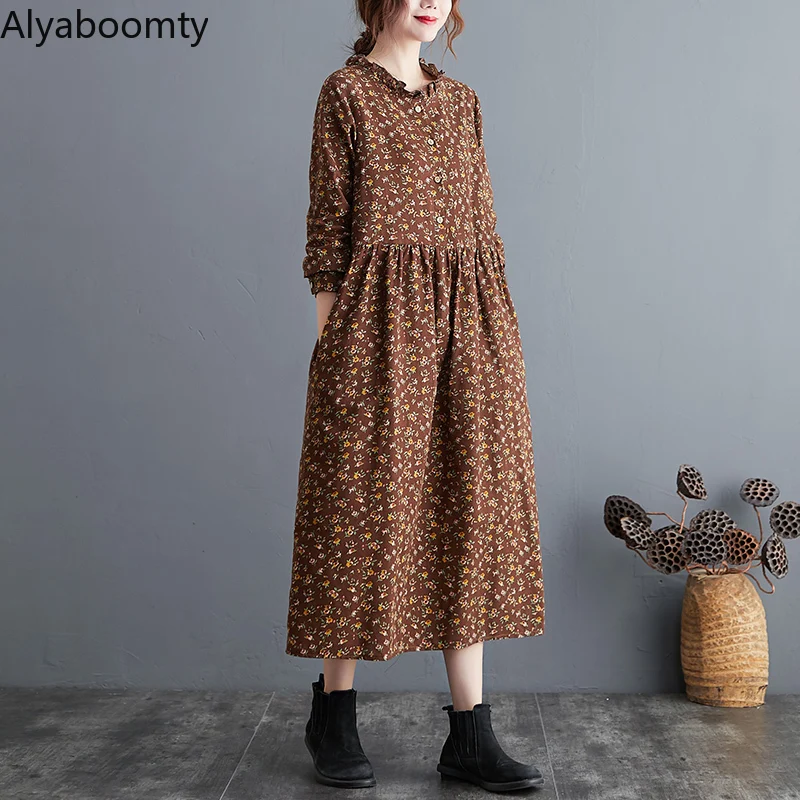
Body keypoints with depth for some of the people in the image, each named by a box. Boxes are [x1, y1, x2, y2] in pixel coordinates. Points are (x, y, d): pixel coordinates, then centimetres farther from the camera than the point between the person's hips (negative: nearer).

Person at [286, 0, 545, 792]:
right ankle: (333, 714, 18)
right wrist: (331, 347, -8)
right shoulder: (346, 91, 4)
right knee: (364, 506, 0)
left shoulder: (461, 101, 19)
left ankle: (470, 733, 9)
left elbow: (480, 221, 16)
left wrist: (500, 338, 9)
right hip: (380, 319, -5)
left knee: (471, 514, 2)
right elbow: (328, 227, -2)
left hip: (470, 319, 5)